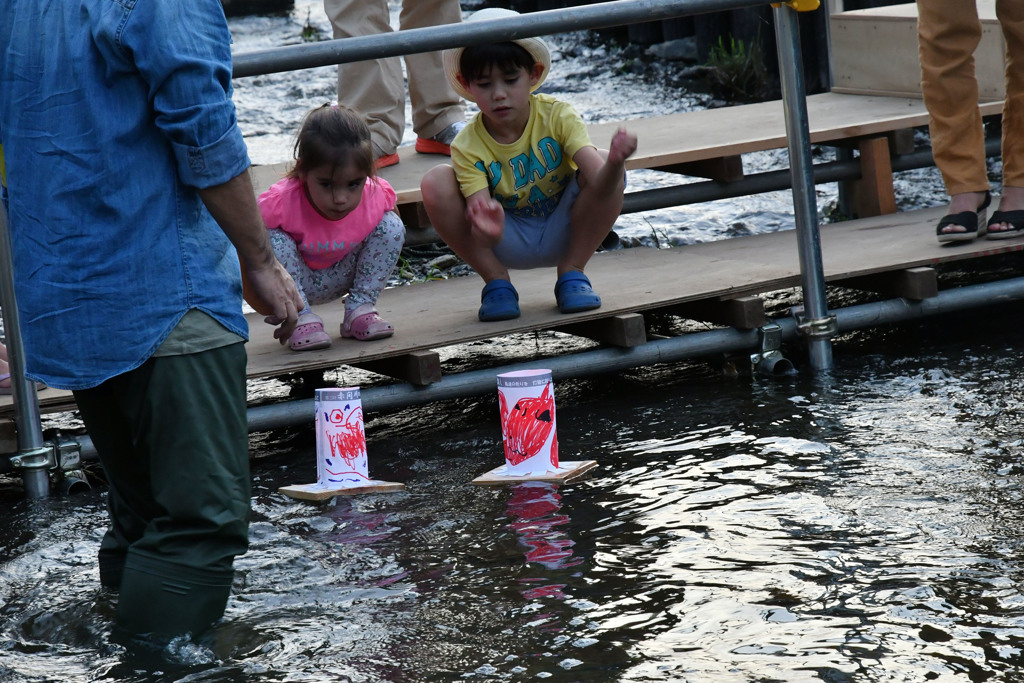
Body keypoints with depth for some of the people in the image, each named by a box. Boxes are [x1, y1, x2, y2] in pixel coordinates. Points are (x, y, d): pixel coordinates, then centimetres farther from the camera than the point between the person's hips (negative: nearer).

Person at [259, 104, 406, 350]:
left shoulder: (376, 197, -25)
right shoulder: (281, 202, -35)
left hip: (340, 279, 3)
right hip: (294, 280, -3)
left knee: (392, 227, -15)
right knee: (272, 241, -33)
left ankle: (360, 310, -8)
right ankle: (302, 319, -20)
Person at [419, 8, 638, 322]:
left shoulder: (557, 116, -18)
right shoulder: (468, 146, -18)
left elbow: (598, 182, -31)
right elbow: (480, 207, -27)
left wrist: (614, 162, -55)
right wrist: (486, 222, -53)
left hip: (562, 235, 0)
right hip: (511, 245, 0)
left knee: (608, 171, -27)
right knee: (436, 183, -23)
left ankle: (572, 273, -8)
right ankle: (497, 281, -7)